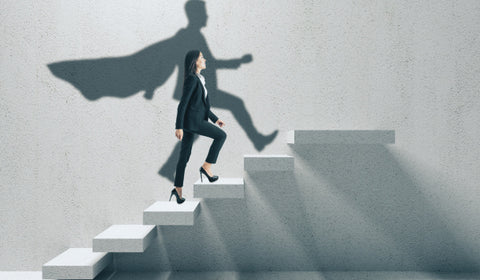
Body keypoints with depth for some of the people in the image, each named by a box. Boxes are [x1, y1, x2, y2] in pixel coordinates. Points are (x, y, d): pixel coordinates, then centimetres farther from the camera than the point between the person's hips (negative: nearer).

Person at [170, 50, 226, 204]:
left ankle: (178, 189, 13)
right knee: (221, 135, -2)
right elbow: (182, 104, -16)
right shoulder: (192, 79, -12)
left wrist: (215, 118, 22)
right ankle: (206, 167, 1)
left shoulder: (198, 79, 18)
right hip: (192, 120, -9)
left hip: (192, 121, 9)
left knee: (184, 155, 9)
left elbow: (202, 104, 24)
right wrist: (179, 127, -18)